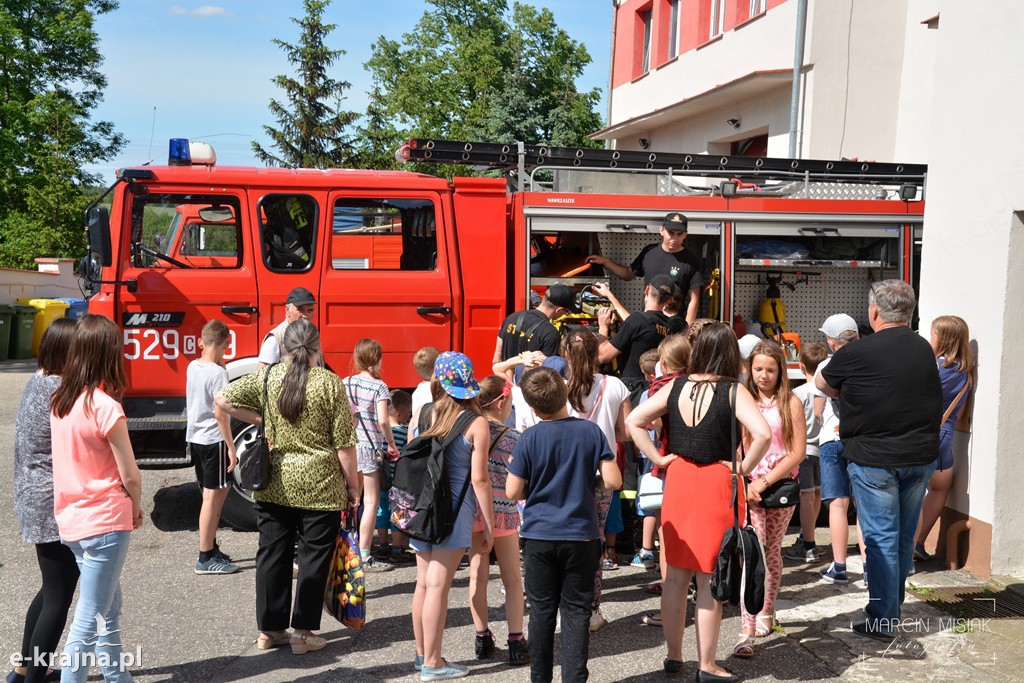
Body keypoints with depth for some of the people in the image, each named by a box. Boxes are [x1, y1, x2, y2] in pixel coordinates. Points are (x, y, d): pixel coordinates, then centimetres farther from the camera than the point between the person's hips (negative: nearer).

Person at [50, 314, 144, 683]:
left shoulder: (59, 401, 3)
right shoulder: (106, 407, -19)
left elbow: (69, 460, 8)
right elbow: (130, 475, -15)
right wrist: (136, 508, 4)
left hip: (71, 521, 8)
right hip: (105, 522, -8)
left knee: (108, 608, 21)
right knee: (90, 620, 0)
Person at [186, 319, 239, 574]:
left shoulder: (192, 367, 7)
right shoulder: (218, 373, -17)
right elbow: (220, 413, -20)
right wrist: (231, 447, -16)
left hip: (194, 437, 9)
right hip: (213, 440, -9)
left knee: (216, 493, 18)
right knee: (212, 497, -3)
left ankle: (211, 548, 25)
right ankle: (205, 558, 2)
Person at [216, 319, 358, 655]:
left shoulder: (267, 376, -1)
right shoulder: (329, 382, -10)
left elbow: (222, 399, 2)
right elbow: (344, 442, -9)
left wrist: (259, 419, 8)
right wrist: (353, 485, 1)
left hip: (274, 484, 3)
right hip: (319, 486, -3)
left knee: (272, 553, 13)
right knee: (314, 557, 8)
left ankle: (269, 629, 21)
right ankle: (303, 633, 12)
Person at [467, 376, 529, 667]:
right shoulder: (511, 438, -11)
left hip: (470, 510, 4)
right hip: (502, 512, -4)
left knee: (477, 576, 12)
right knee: (512, 579, 7)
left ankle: (482, 639, 19)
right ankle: (516, 643, 7)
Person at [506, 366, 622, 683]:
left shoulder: (529, 438, -9)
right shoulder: (591, 431, -7)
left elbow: (513, 492, -7)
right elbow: (613, 481, -8)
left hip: (539, 536, 0)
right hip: (581, 536, 0)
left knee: (541, 611, 11)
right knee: (576, 612, 7)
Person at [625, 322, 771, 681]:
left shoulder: (676, 387, 2)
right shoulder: (733, 391, -11)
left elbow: (633, 421, 3)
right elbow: (762, 433, -25)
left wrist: (658, 458, 4)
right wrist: (744, 468, -12)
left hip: (679, 481, 4)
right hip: (717, 485, -4)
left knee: (676, 573, 14)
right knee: (710, 579, 4)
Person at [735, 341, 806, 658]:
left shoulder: (791, 403, 1)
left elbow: (798, 452, -4)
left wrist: (765, 481, -11)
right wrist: (745, 483, -8)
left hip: (781, 486, 0)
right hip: (749, 487, 0)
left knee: (772, 552, 11)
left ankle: (767, 612, 34)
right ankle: (747, 632, -15)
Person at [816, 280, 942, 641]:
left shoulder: (857, 354, -16)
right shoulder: (924, 349, 3)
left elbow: (823, 384, 0)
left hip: (874, 460, -6)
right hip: (921, 456, 6)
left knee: (881, 538, 1)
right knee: (905, 536, 16)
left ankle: (884, 620, 6)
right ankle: (892, 606, 30)